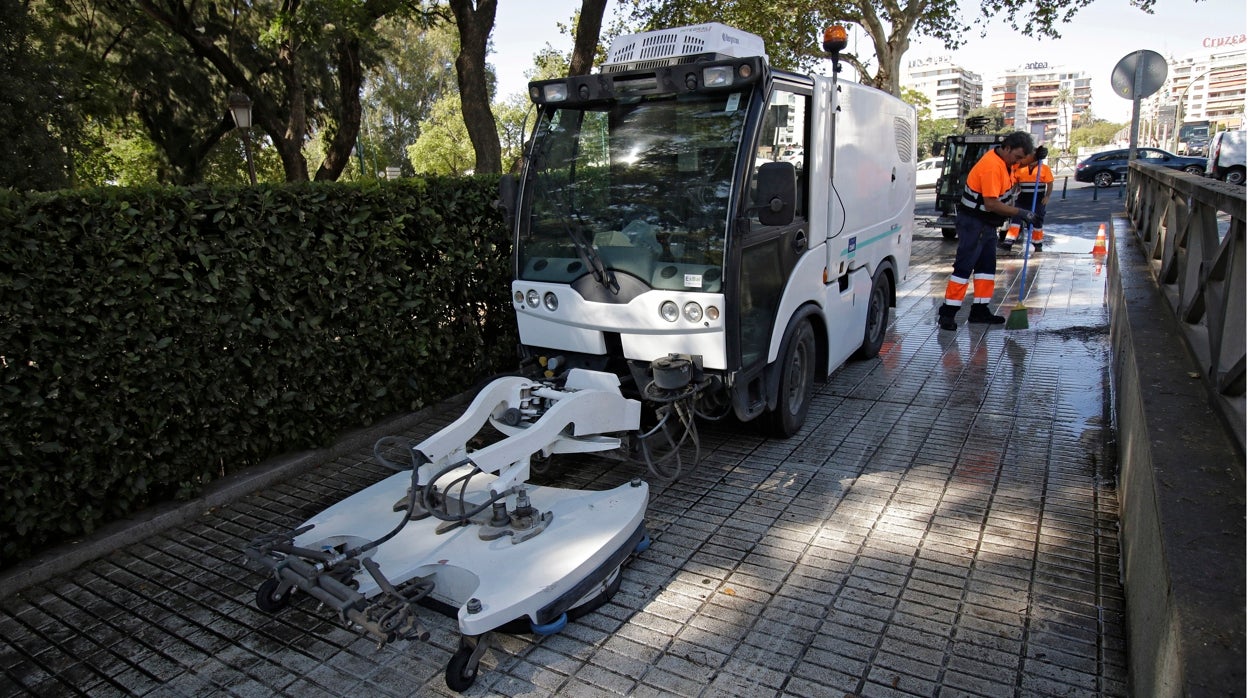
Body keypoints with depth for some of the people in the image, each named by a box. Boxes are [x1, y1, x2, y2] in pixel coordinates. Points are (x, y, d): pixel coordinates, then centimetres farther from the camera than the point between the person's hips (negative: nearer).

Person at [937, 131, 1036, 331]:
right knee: (964, 267, -11)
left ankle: (980, 310, 17)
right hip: (973, 223, -11)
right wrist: (1019, 212, -22)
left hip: (988, 224, 11)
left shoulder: (1004, 161, 8)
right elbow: (991, 203, -27)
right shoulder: (991, 166, -23)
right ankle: (947, 312, -8)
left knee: (987, 266, 11)